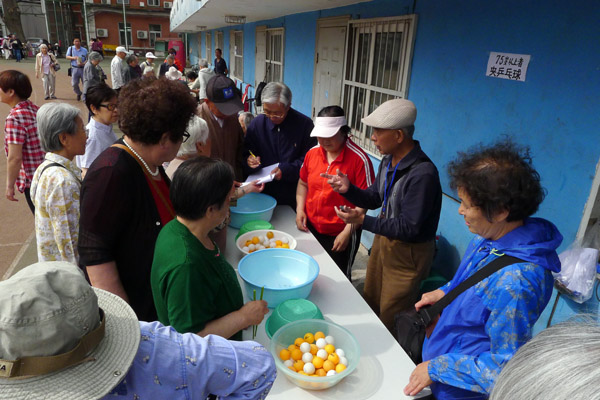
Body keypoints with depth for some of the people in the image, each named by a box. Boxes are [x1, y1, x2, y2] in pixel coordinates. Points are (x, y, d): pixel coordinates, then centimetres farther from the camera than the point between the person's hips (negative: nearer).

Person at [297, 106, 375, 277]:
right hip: (311, 228, 5)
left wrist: (348, 232, -18)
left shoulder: (359, 159, -17)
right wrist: (300, 209, 0)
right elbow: (303, 183, 13)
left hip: (340, 236, -4)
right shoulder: (312, 153, 0)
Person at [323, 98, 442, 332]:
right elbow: (374, 199, 7)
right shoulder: (388, 160, -3)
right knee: (370, 303, 27)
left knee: (390, 322, 11)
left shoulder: (423, 174, -31)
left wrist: (362, 221, -28)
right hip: (383, 239, 9)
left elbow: (409, 228, -28)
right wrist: (348, 189, -12)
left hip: (408, 253, -9)